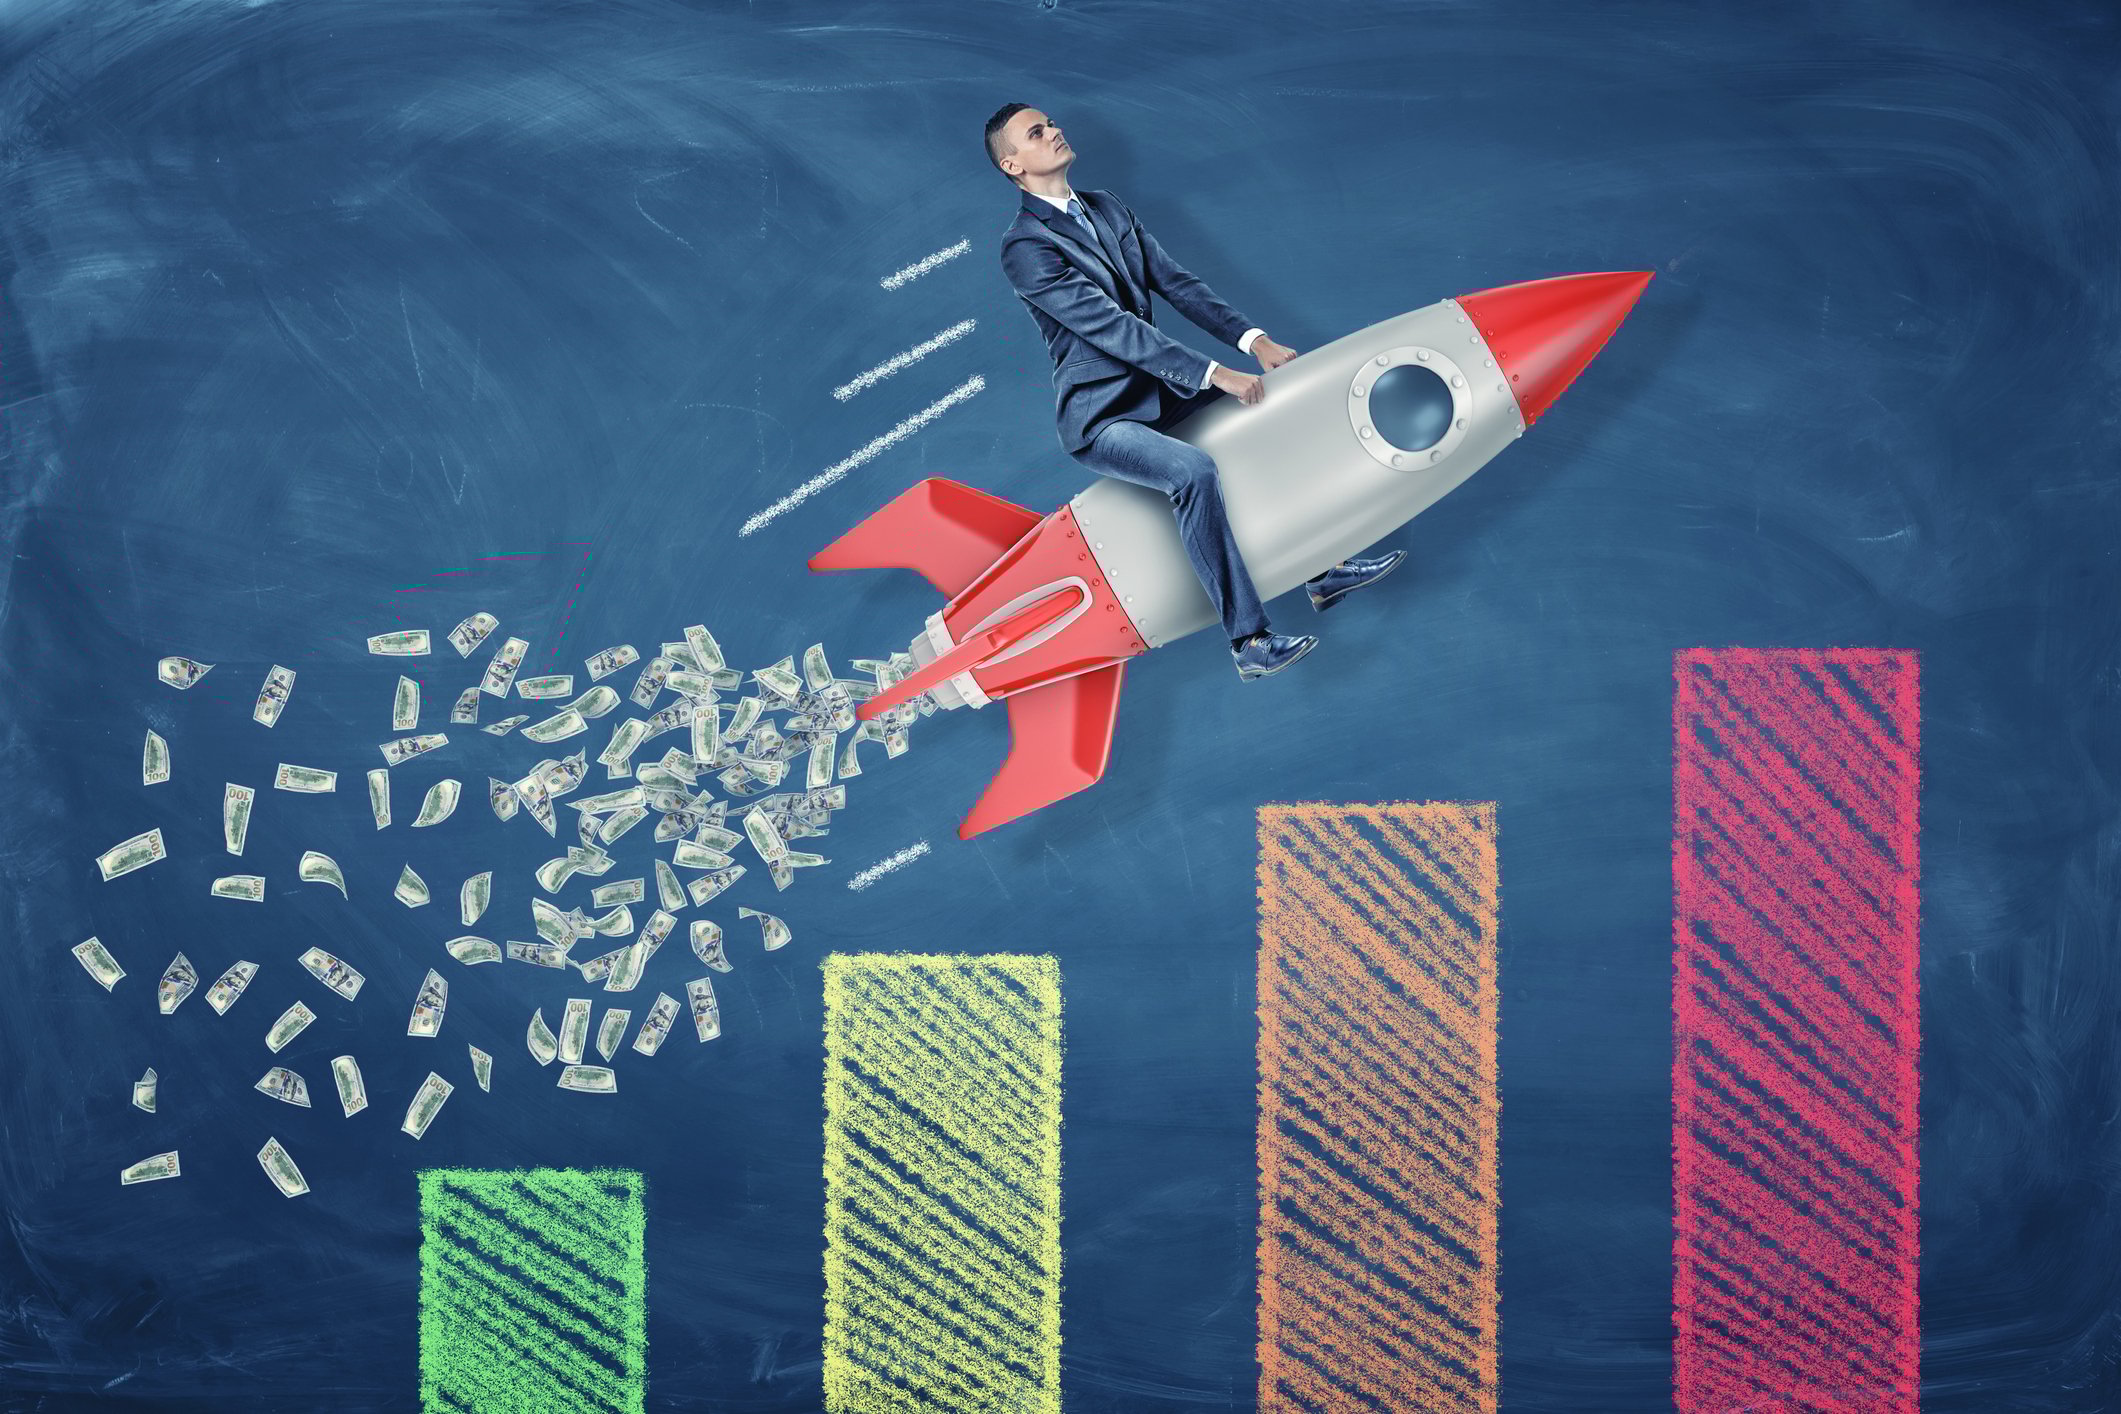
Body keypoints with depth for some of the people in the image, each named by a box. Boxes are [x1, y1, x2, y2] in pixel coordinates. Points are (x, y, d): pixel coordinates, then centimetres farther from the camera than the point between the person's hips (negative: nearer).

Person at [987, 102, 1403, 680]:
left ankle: (1322, 572, 12)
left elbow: (1174, 282, 6)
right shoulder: (1025, 249, -18)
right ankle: (1248, 641, -29)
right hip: (1102, 419, -9)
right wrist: (1214, 375, -27)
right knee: (1193, 470, -33)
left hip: (1158, 391, 9)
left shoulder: (1107, 209, 10)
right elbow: (1111, 326, -23)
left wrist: (1253, 340, -6)